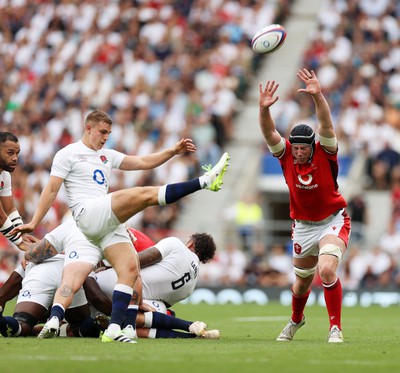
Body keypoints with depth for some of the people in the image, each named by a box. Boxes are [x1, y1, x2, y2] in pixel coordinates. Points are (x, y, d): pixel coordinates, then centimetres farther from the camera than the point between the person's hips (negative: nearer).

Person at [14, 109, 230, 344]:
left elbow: (144, 162, 23)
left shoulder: (107, 156, 26)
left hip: (109, 223, 8)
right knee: (146, 194, -20)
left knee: (130, 269, -11)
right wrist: (33, 223, -1)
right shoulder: (68, 155, 7)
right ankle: (206, 181, -22)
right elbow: (52, 190, 3)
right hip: (88, 215, -8)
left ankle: (114, 329, -17)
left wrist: (174, 151, 11)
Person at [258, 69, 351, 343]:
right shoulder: (286, 154, -10)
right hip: (303, 225, 4)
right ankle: (296, 320, 47)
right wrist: (264, 109, -43)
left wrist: (318, 96, -48)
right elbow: (270, 132, -25)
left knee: (327, 270, -27)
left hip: (333, 221, -4)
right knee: (302, 281, 16)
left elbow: (326, 125, -33)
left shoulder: (325, 153, -18)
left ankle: (336, 328, -17)